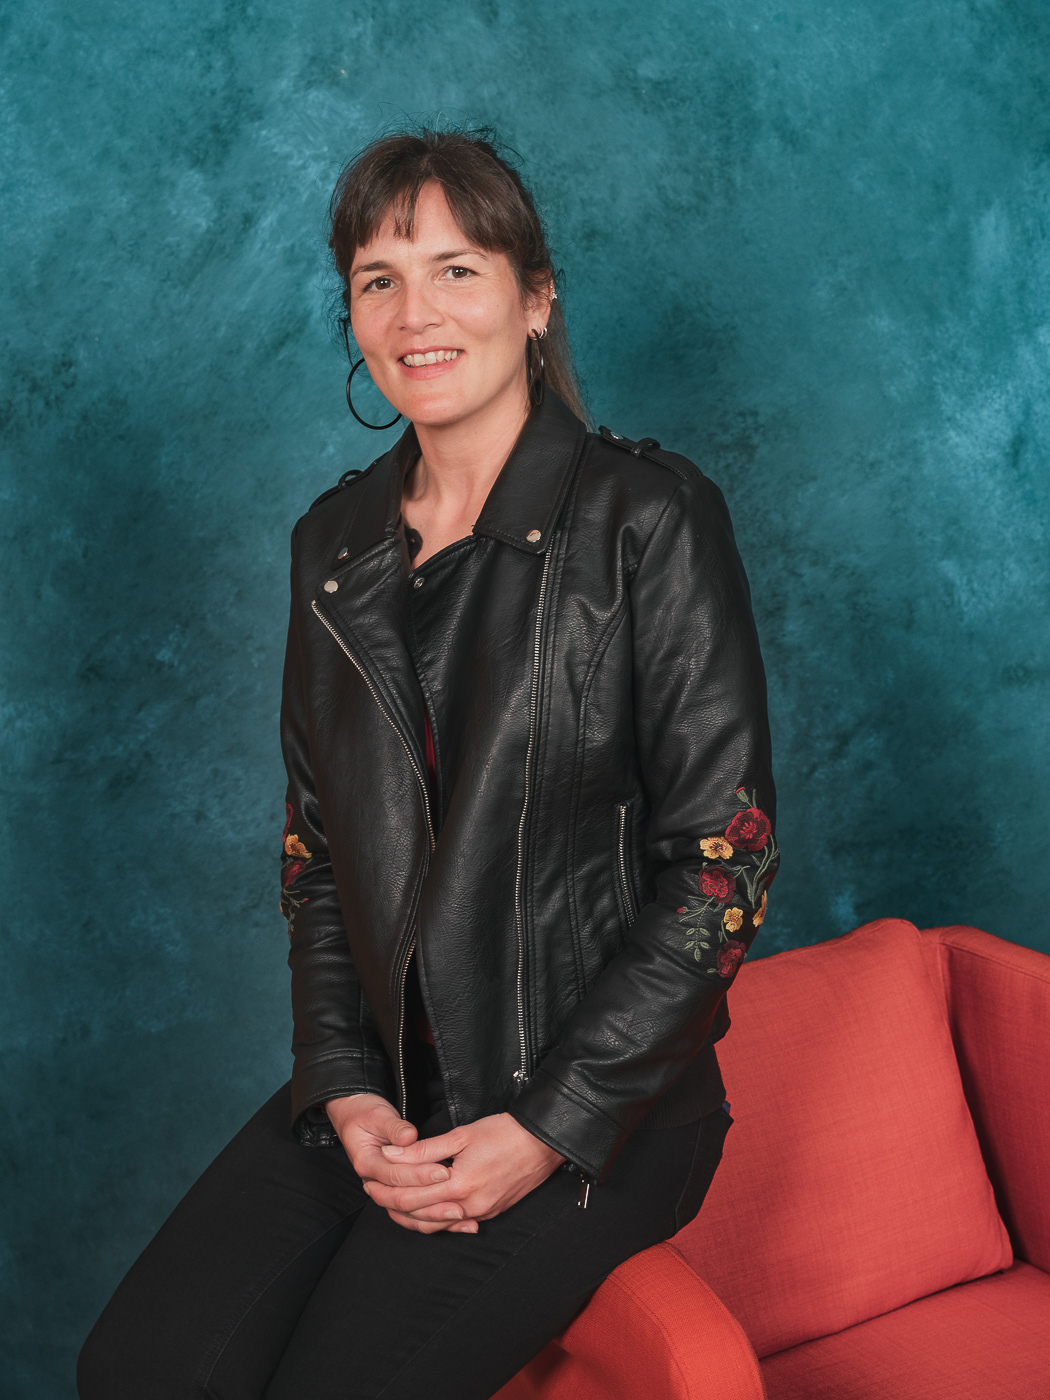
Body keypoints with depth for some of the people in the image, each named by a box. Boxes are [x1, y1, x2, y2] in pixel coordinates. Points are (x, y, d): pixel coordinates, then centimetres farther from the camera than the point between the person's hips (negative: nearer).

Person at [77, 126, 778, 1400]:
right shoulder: (336, 542, 8)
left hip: (598, 1093, -4)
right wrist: (344, 1089, -3)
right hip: (378, 1086, 5)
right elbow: (315, 842, 11)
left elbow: (724, 853, -10)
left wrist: (548, 1126, -13)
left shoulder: (648, 516, -8)